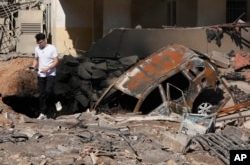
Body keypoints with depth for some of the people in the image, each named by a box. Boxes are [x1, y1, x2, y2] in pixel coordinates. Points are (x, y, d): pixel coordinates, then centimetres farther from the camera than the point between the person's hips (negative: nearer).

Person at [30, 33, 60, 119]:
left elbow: (56, 61, -10)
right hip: (40, 74, 5)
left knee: (48, 91, -21)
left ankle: (56, 102, 8)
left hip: (50, 74, -5)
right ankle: (43, 113, 9)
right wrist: (33, 66, -4)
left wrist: (47, 68, -23)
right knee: (41, 94, 4)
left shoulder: (52, 48, -10)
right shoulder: (37, 49, 5)